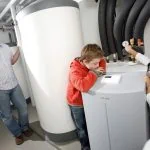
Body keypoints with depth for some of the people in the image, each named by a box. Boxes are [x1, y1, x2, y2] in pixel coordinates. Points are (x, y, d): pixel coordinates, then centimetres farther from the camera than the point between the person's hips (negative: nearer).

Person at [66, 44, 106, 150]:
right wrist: (94, 73, -37)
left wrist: (101, 69, -13)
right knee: (82, 128, 14)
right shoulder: (75, 71, -34)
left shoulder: (91, 63, -12)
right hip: (77, 103, -6)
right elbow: (83, 86, -53)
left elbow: (102, 60, 8)